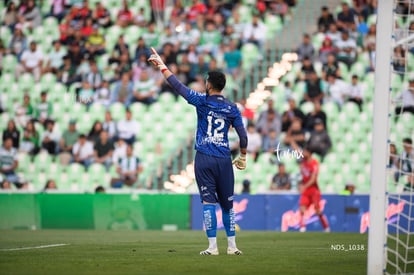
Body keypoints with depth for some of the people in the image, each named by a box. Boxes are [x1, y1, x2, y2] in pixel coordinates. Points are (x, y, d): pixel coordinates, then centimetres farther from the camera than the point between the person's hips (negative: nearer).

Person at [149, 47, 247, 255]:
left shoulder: (203, 102, -4)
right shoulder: (232, 108, 4)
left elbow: (177, 85, -2)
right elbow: (243, 136, 5)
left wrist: (161, 65, 7)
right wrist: (242, 156, 20)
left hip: (204, 159, -3)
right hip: (224, 160, 3)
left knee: (208, 202, -4)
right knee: (227, 204, 10)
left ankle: (212, 247, -9)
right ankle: (232, 246, 11)